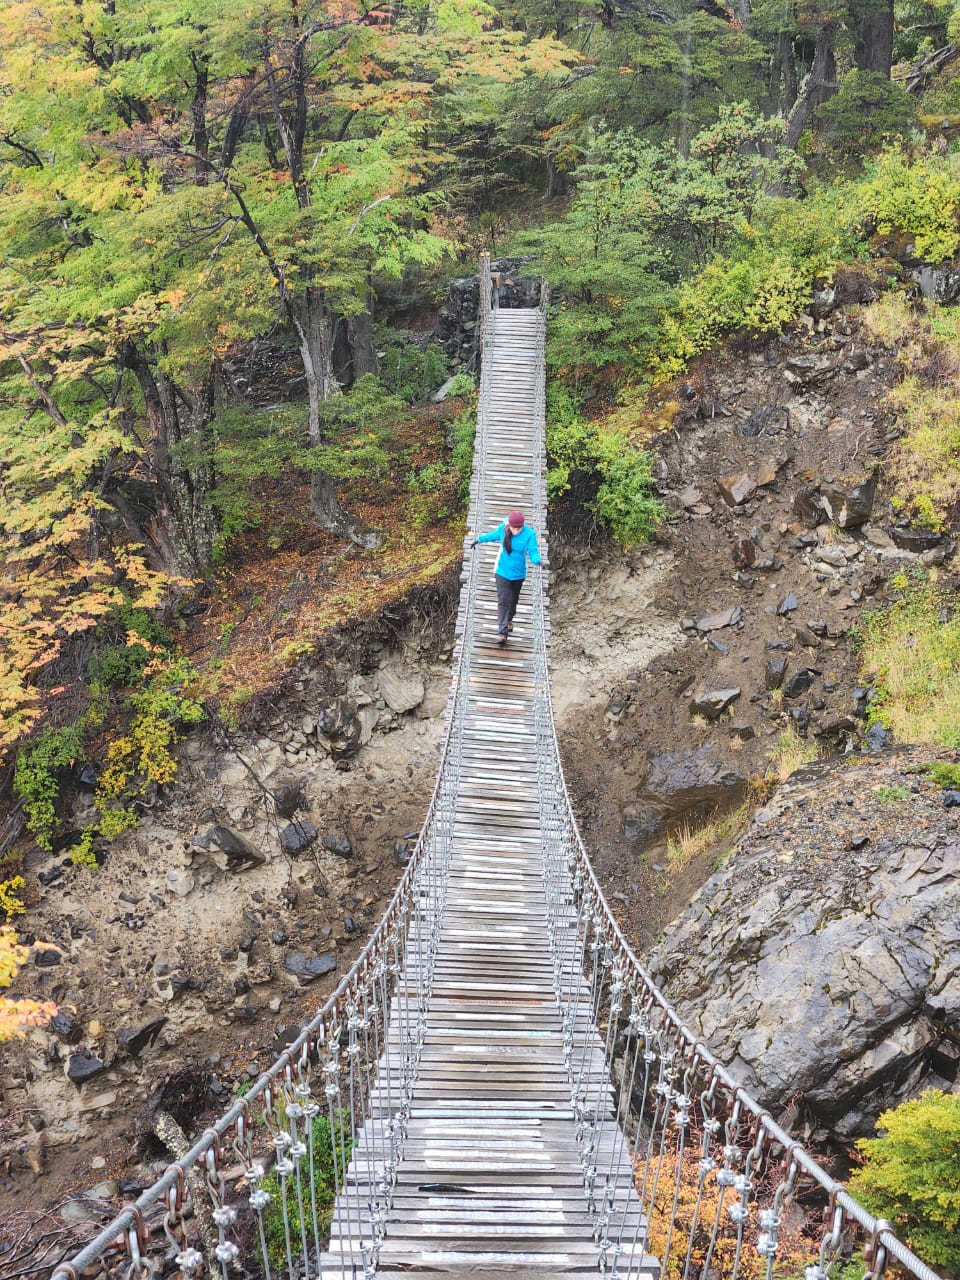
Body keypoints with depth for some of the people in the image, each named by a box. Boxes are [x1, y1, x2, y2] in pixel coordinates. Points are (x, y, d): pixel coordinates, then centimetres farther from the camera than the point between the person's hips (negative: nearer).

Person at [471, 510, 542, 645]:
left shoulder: (530, 534, -19)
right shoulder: (503, 528, -14)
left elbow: (533, 552, -21)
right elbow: (493, 535, 8)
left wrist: (537, 560, -42)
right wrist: (479, 539, 13)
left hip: (518, 573, 1)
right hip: (502, 572, -1)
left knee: (513, 599, 21)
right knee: (503, 601, -10)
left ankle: (509, 620, 49)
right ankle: (502, 632, -13)